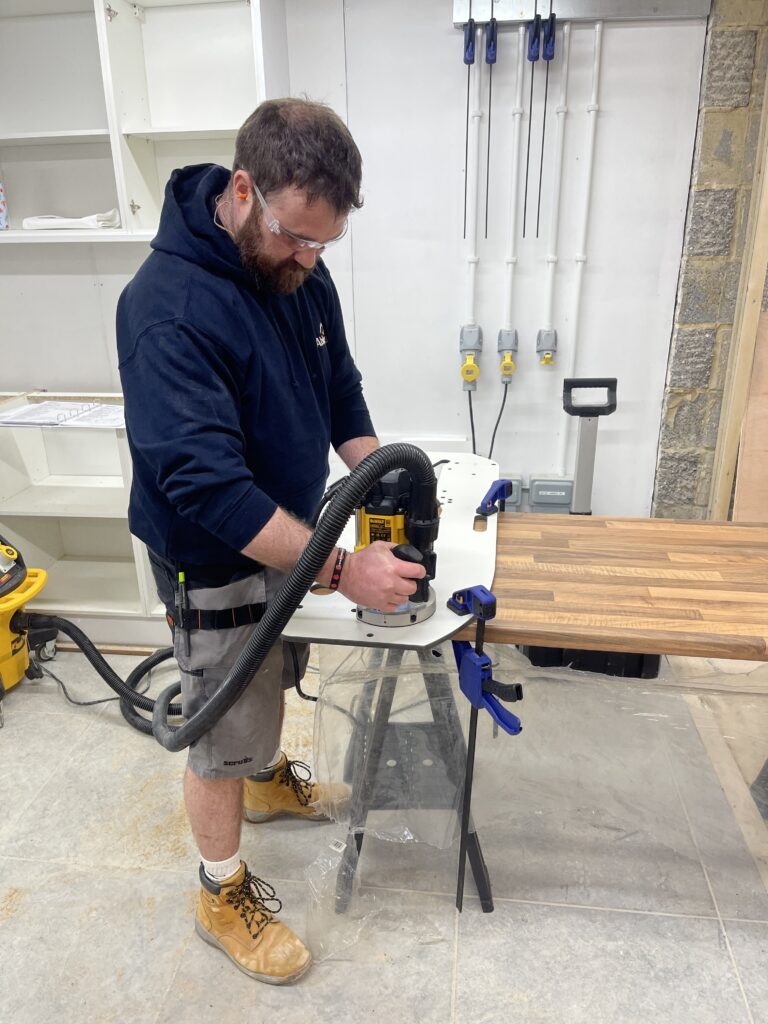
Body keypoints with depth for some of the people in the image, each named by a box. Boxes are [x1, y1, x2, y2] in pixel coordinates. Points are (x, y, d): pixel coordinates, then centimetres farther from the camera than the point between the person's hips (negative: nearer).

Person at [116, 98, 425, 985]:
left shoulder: (298, 271, -4)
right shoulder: (169, 310, -30)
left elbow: (339, 393, 5)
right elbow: (208, 484, -35)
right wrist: (342, 569, -33)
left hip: (289, 531, 8)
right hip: (215, 563, -7)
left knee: (273, 679, 29)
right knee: (223, 736, 11)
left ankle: (270, 779, 59)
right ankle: (224, 898, 36)